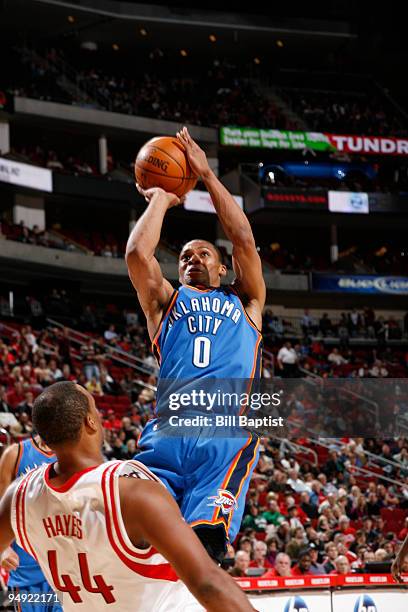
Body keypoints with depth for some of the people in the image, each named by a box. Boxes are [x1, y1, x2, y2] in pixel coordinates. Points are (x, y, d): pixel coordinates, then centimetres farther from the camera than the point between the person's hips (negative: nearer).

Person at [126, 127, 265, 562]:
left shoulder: (244, 301, 30)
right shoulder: (164, 302, 29)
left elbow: (244, 240, 16)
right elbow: (137, 253, 12)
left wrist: (206, 174, 22)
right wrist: (160, 199, 26)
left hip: (229, 431, -1)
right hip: (168, 428, 1)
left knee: (206, 534, -27)